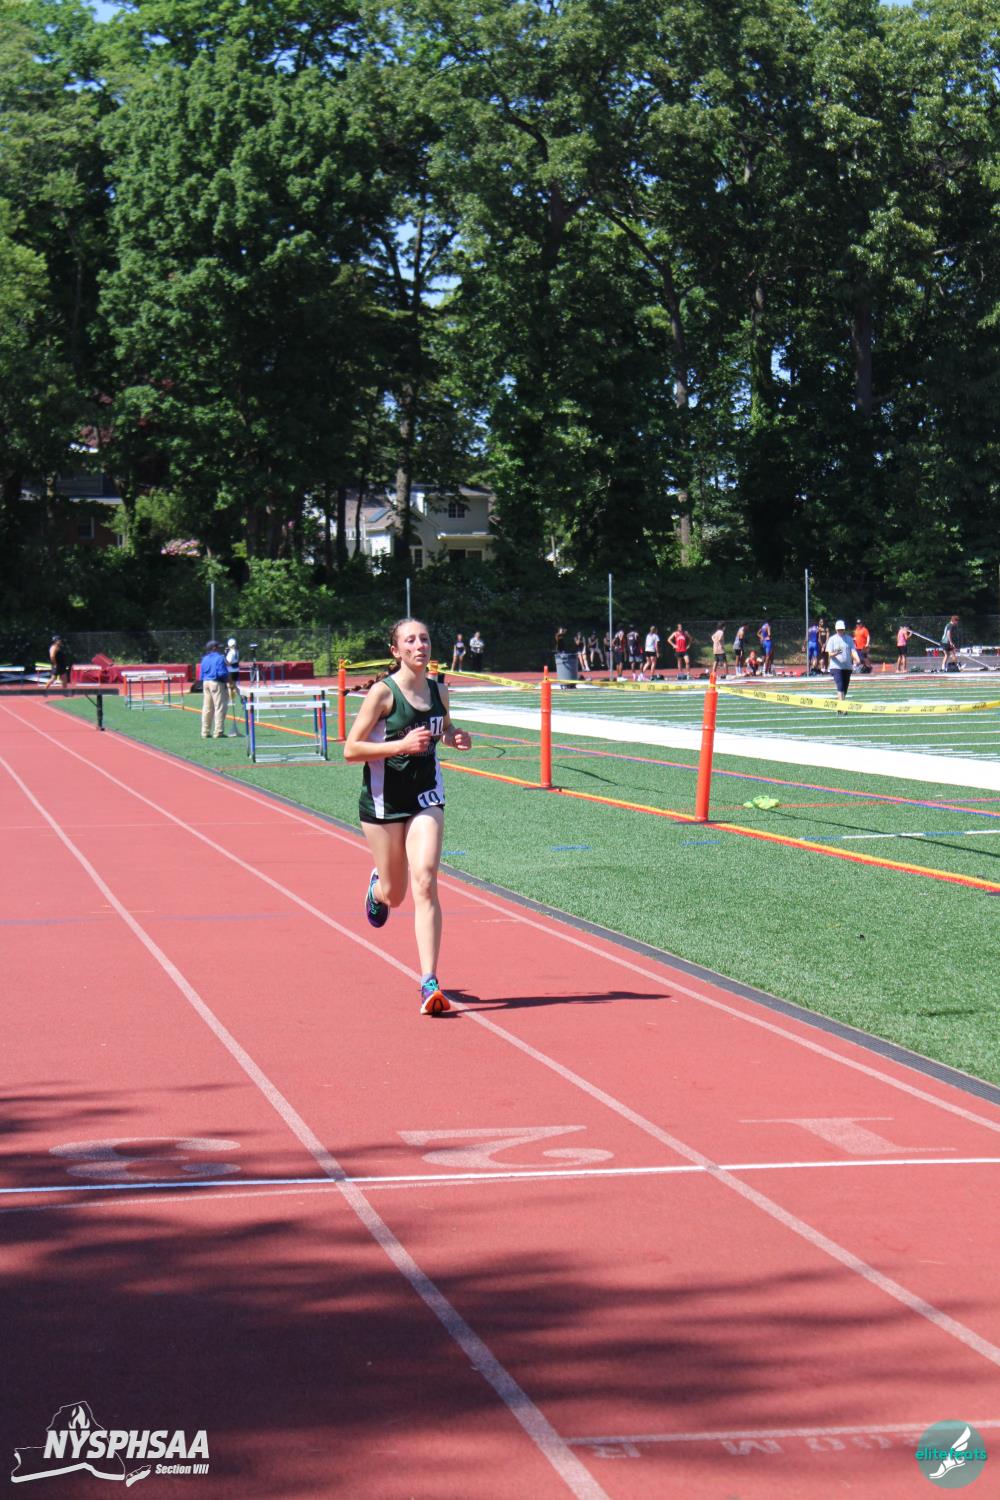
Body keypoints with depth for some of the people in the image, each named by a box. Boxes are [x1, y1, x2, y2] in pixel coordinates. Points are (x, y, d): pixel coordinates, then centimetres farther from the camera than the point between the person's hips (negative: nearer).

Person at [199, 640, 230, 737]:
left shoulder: (204, 659, 13)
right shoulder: (219, 658, -11)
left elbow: (202, 675, 15)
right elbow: (222, 673, -18)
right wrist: (228, 680, -3)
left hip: (206, 683, 8)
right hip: (217, 683, -8)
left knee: (207, 708, 11)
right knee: (220, 707, -4)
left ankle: (205, 732, 14)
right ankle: (218, 732, -8)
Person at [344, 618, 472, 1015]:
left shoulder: (438, 691, 1)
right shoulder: (383, 692, -13)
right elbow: (351, 750, -14)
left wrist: (456, 738, -1)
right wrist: (402, 745, -25)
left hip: (426, 797, 2)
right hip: (384, 799, -2)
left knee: (424, 884, -13)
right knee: (394, 894, 10)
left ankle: (429, 984, -16)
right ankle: (377, 886, 50)